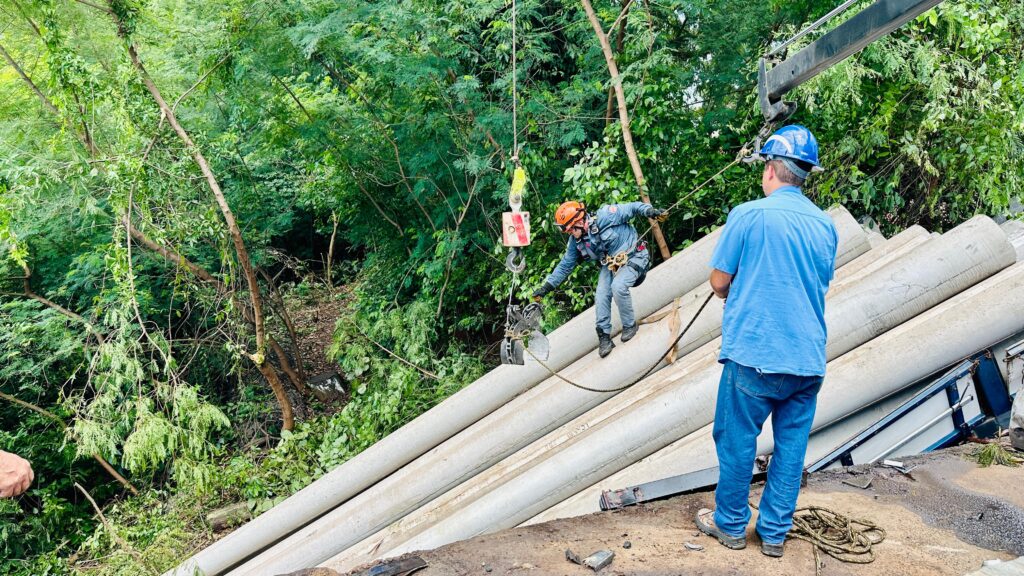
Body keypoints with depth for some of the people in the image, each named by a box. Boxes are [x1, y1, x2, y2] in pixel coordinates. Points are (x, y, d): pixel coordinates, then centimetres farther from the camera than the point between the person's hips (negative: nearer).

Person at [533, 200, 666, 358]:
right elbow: (565, 265, 5)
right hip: (610, 264, 6)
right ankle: (604, 336, 0)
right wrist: (547, 287, 1)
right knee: (602, 294, -11)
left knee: (618, 286, -27)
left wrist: (649, 210, -36)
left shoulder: (604, 216, -24)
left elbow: (632, 208, -18)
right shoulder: (576, 241, -3)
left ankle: (630, 325, -6)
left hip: (633, 257, -6)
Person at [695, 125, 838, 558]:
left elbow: (719, 282, -6)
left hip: (753, 355, -4)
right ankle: (774, 533, 23)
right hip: (808, 359, 5)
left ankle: (730, 524, 24)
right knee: (791, 445, 13)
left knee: (737, 440, 11)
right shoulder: (825, 225, 5)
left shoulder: (748, 215, -10)